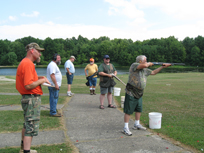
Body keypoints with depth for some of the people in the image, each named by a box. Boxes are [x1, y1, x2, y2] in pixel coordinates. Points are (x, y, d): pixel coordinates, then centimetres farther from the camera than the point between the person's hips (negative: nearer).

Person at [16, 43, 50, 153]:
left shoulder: (24, 62, 13)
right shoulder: (28, 64, -20)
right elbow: (28, 85, -27)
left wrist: (38, 78, 9)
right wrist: (41, 81, -13)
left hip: (27, 98, 11)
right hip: (32, 99, -11)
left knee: (27, 125, 22)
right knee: (31, 127, -4)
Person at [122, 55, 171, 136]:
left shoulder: (145, 70, 11)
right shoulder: (134, 65, -13)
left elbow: (153, 72, 23)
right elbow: (144, 65, -29)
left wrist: (163, 66, 18)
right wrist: (149, 64, -7)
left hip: (139, 93, 8)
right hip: (131, 93, -8)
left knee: (139, 109, 17)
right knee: (128, 111, -4)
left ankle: (136, 125, 34)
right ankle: (125, 128, 3)